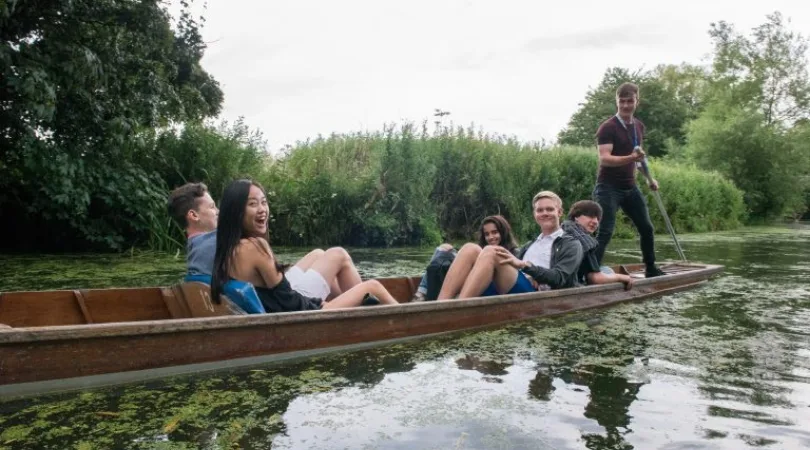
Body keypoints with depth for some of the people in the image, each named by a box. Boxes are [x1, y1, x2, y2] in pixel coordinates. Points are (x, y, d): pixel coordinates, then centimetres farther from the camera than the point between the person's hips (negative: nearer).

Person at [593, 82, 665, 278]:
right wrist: (631, 158, -39)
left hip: (630, 187, 7)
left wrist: (649, 177, 21)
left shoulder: (639, 126, 10)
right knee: (605, 232, -13)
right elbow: (604, 159, -26)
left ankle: (651, 269, 30)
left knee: (647, 228, 14)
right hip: (608, 188, -7)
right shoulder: (607, 128, -13)